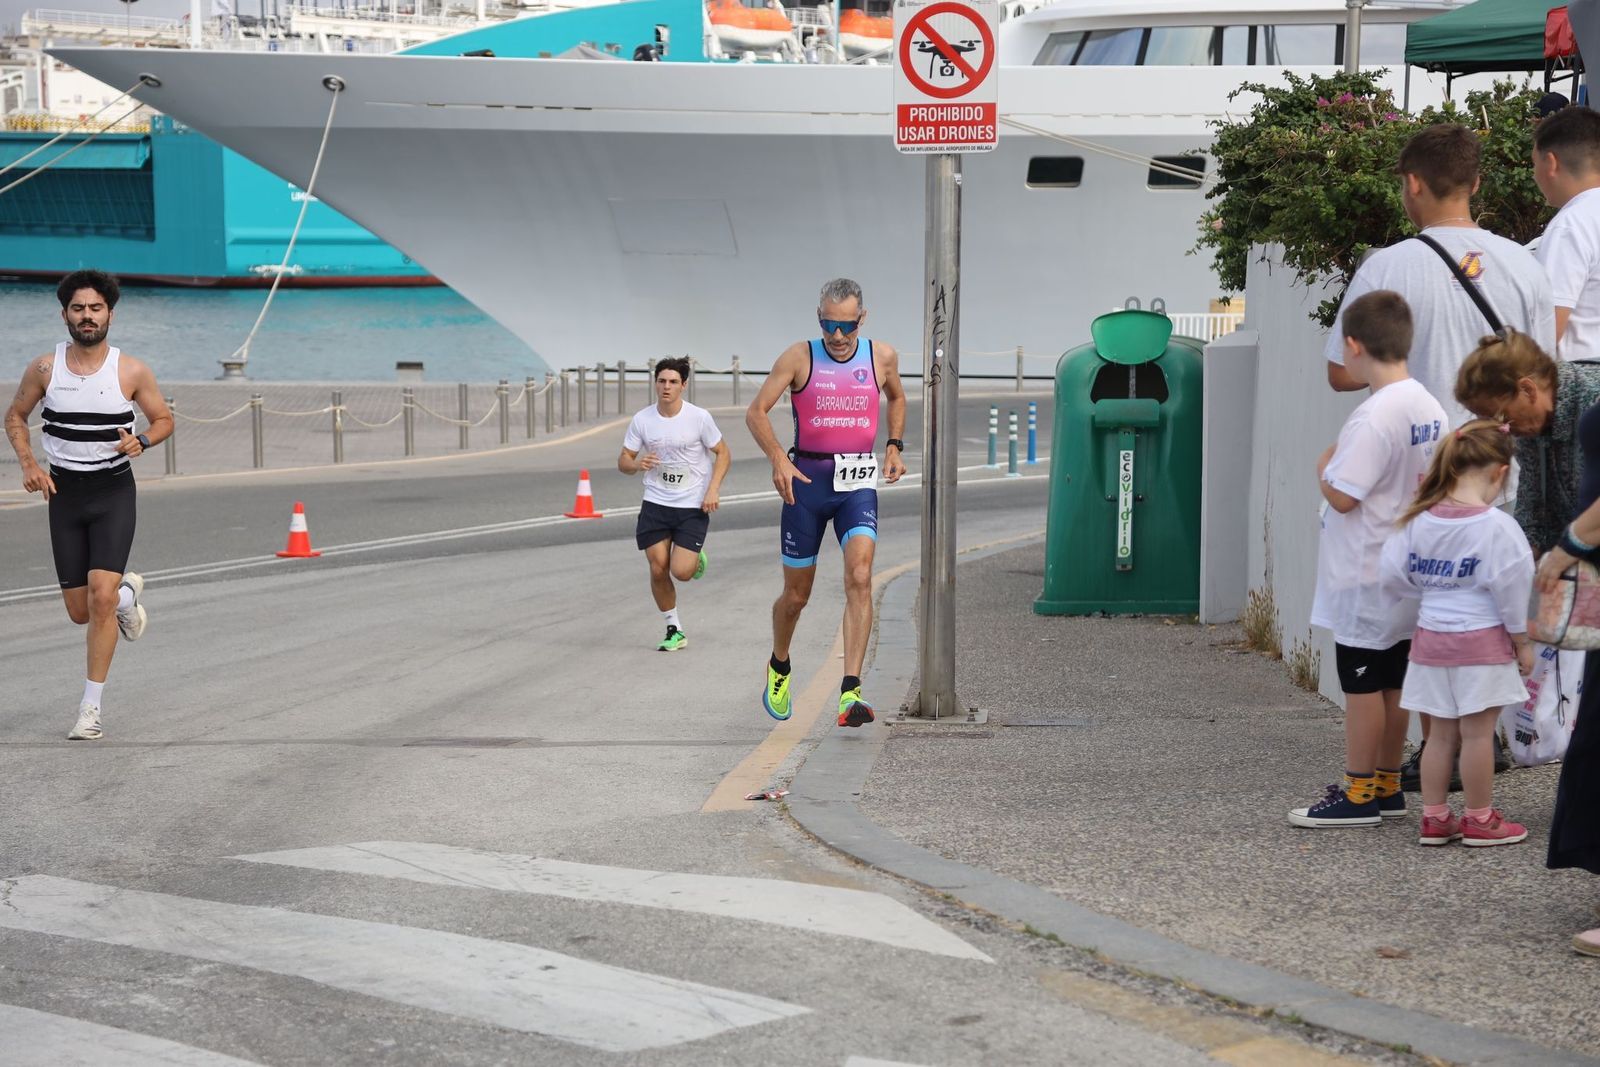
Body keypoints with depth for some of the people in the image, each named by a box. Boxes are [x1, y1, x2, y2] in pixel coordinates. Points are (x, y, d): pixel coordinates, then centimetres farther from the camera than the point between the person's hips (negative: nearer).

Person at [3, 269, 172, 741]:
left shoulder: (131, 372, -6)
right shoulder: (45, 369, -2)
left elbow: (164, 419, 7)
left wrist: (142, 440, -15)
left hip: (114, 492, -2)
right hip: (65, 492, 2)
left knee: (101, 596, -19)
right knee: (80, 611, 6)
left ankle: (91, 707, -10)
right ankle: (127, 592, 43)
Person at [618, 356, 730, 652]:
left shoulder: (699, 417, -8)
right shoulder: (642, 420, -2)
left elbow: (723, 453, 2)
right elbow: (623, 461, 5)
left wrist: (713, 489, -11)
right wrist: (638, 464, -18)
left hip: (693, 506, -3)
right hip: (655, 504, 3)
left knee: (681, 571, -13)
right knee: (658, 570, -2)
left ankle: (696, 559, 26)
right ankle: (674, 630, 16)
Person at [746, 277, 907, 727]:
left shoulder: (882, 357, 4)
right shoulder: (800, 357, -4)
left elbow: (896, 398, 25)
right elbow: (756, 412, -4)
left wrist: (894, 445, 11)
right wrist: (779, 459, -20)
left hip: (858, 484, 1)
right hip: (807, 480, -1)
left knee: (859, 578, -21)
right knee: (796, 595, 9)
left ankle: (850, 693, -26)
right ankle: (778, 668, 40)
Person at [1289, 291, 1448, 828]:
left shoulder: (1374, 416, -22)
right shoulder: (1431, 410, 6)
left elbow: (1342, 496, -24)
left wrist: (1323, 467, -4)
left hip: (1366, 577, -9)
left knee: (1362, 685, 0)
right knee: (1393, 683, 15)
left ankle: (1357, 795, 6)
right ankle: (1387, 786, 23)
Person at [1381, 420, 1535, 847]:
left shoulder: (1419, 521, -1)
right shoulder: (1497, 527, -16)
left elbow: (1393, 575, 4)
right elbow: (1510, 589, -11)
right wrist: (1521, 641, 0)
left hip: (1432, 638, 5)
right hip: (1482, 641, -5)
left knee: (1442, 732, 14)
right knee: (1477, 733, 3)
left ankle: (1434, 817, 19)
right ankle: (1480, 820, 12)